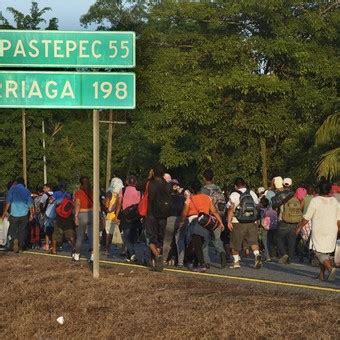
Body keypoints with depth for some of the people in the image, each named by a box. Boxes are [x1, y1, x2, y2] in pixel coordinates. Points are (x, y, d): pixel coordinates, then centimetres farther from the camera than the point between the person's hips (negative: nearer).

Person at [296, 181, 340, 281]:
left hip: (318, 232, -5)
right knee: (326, 253, 16)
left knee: (320, 253, -2)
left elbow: (306, 218, -8)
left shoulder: (315, 201, -11)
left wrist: (299, 227, 4)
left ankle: (331, 268, -24)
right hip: (332, 232, 5)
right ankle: (322, 274, 20)